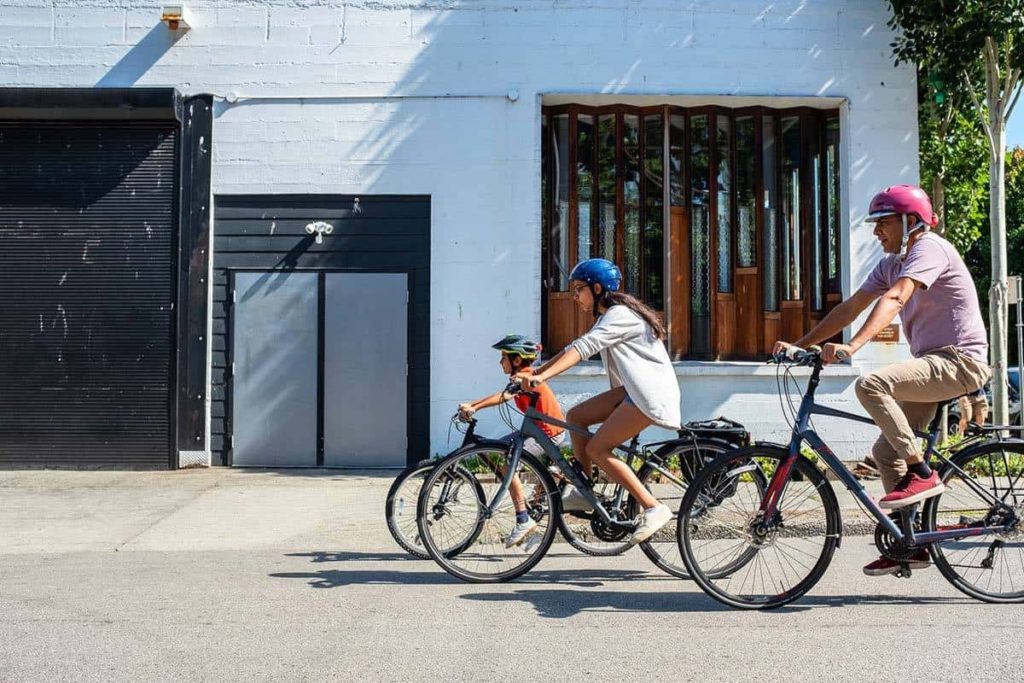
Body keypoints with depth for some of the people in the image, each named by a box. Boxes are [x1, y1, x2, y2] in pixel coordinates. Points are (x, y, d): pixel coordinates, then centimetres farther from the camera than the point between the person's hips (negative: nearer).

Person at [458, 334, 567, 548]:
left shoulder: (524, 376, -17)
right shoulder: (525, 375, 13)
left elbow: (504, 396, -35)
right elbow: (502, 395, 8)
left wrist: (473, 407, -42)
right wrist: (470, 405, -2)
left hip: (550, 433, -10)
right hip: (540, 428, 10)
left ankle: (524, 521, -18)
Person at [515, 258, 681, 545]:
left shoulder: (620, 314, -14)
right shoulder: (608, 316, 19)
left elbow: (583, 348, -27)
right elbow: (577, 347, 15)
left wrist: (542, 376, -37)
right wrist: (536, 371, 5)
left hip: (651, 393, -10)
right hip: (634, 390, 10)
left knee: (597, 449, -12)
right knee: (577, 415, 2)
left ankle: (653, 508, -11)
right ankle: (583, 493, 8)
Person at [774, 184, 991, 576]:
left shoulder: (930, 248, -14)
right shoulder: (893, 262, 14)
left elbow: (894, 299, -30)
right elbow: (851, 307, 11)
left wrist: (852, 347, -43)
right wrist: (800, 345, 3)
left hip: (959, 360, -10)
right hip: (934, 362, 10)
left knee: (871, 384, -30)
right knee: (885, 451, 6)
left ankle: (922, 473, -20)